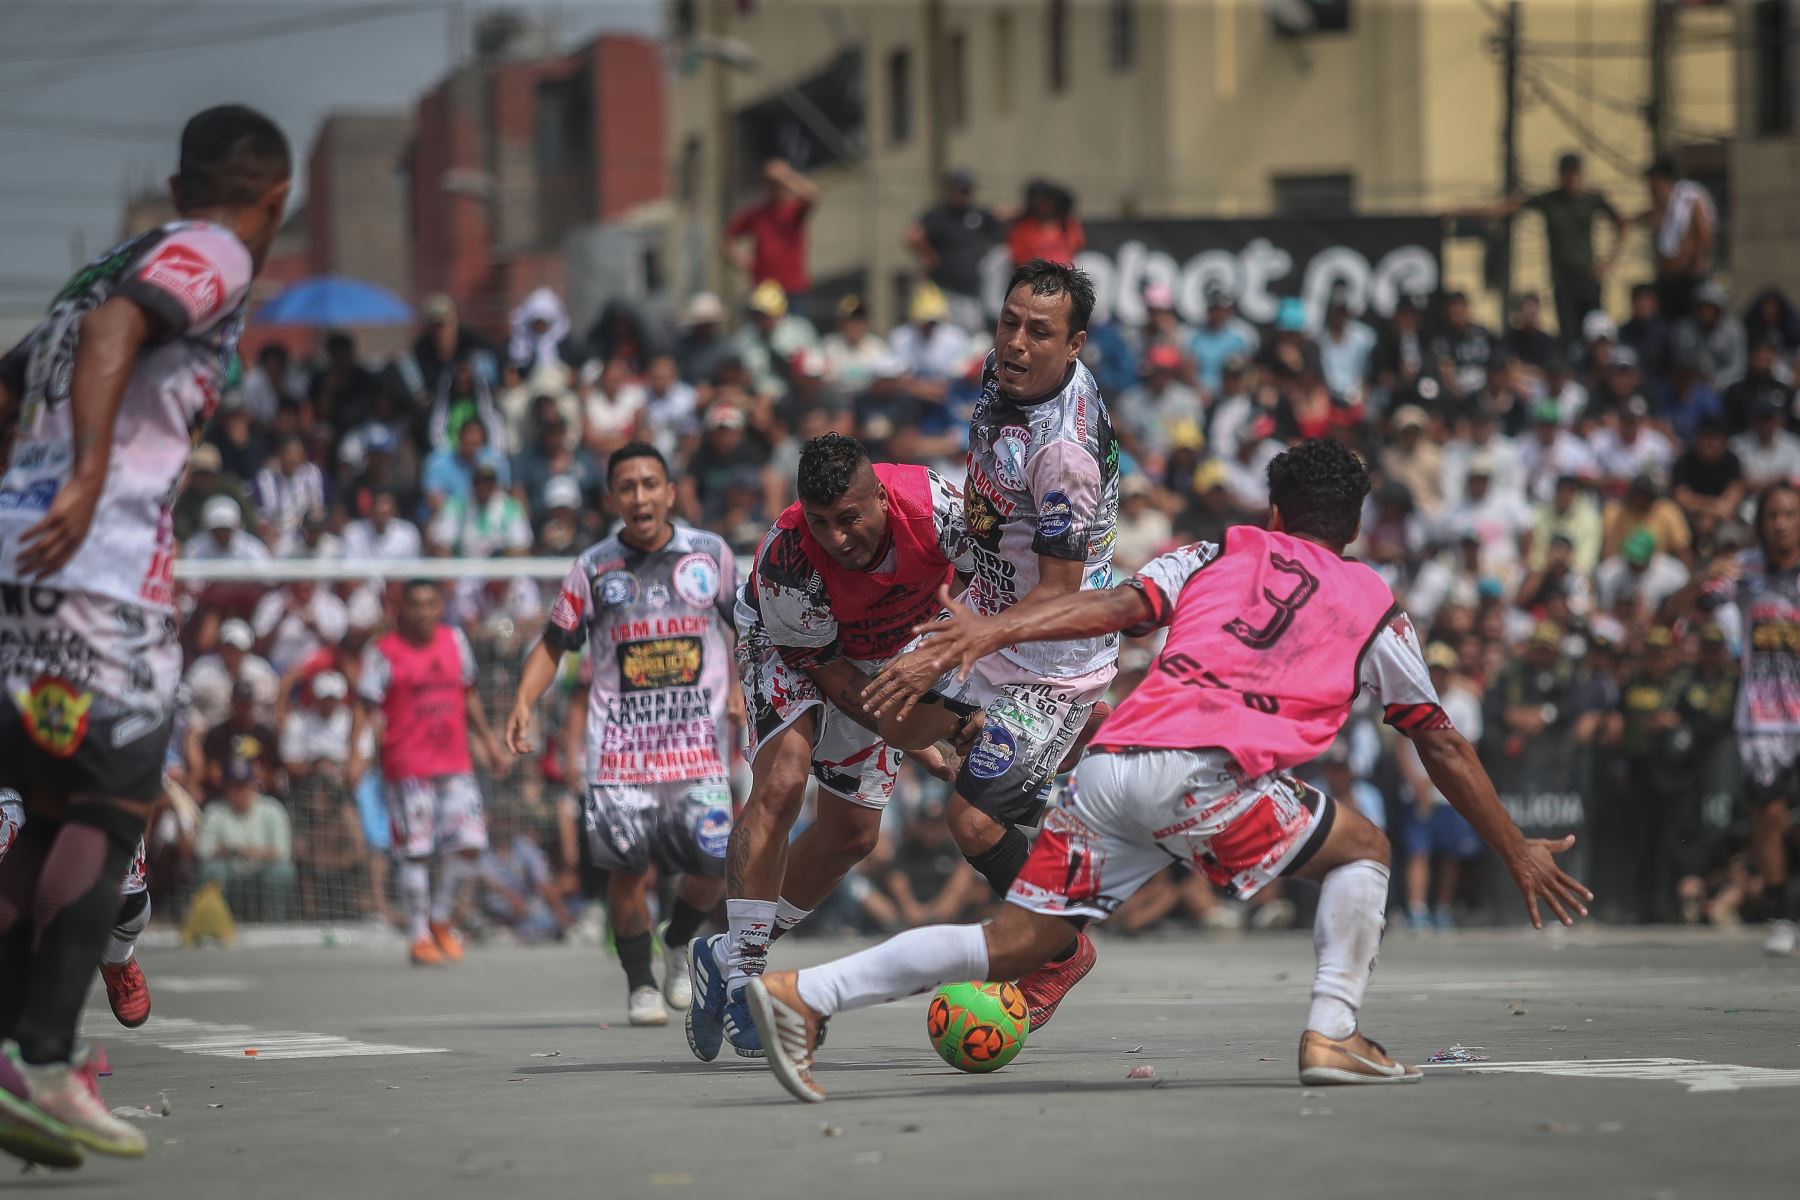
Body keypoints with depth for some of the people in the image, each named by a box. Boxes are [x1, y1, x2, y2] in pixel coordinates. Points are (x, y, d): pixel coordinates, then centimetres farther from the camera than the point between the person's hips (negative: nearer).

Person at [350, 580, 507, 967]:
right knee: (416, 851, -5)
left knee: (469, 843, -3)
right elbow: (365, 705, -7)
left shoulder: (454, 640, 11)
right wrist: (357, 750, -19)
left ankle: (440, 920, 18)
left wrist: (486, 739, 25)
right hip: (407, 766, -5)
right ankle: (419, 937, 6)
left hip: (455, 763, 5)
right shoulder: (383, 652, -4)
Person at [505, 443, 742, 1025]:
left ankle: (677, 944, 24)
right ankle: (640, 983, 13)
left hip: (698, 738, 1)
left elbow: (744, 624, 20)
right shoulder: (594, 567, 3)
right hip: (619, 744, -1)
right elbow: (554, 643, 9)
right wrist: (524, 701, -6)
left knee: (713, 864, -7)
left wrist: (739, 689, 7)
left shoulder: (710, 553, 6)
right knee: (627, 864, -7)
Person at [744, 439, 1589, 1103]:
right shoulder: (1371, 604, 23)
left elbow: (1118, 605, 6)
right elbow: (1443, 747, 28)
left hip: (1108, 765, 4)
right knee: (1363, 847, 19)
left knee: (1012, 945, 8)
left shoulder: (1218, 555, 26)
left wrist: (997, 629, -4)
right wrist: (1517, 853, 37)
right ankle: (1332, 1033, 3)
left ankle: (800, 995, -5)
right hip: (1202, 773, -4)